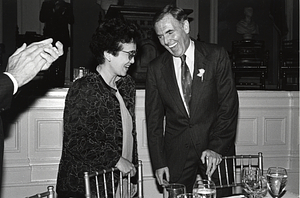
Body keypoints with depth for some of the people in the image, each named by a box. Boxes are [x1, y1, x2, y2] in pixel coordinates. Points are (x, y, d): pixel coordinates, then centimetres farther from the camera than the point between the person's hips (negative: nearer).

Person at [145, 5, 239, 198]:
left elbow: (229, 104, -5)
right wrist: (159, 162, 0)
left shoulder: (216, 56, -4)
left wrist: (217, 147, -13)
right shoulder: (156, 68, 3)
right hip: (176, 152, 2)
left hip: (217, 151, -1)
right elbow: (154, 118, 5)